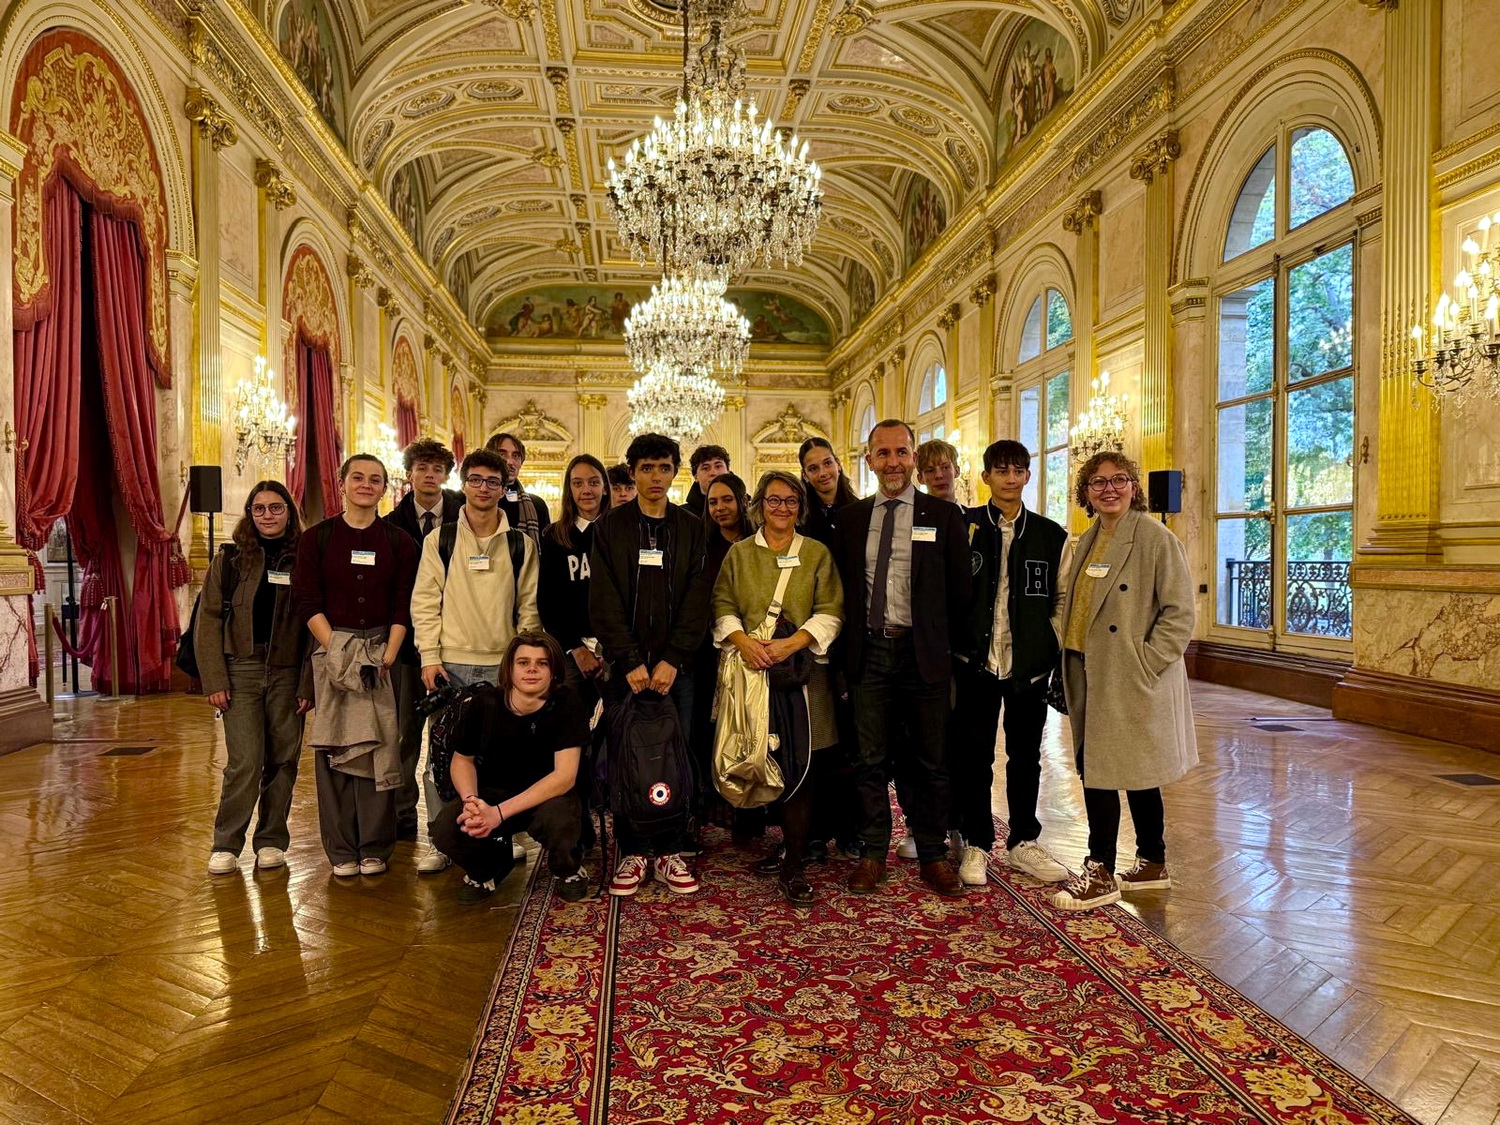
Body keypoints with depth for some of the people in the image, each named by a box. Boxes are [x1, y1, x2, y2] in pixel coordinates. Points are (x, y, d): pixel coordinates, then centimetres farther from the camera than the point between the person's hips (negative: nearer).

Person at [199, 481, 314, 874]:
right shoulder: (229, 560, 5)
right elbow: (208, 622, 3)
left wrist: (308, 684, -5)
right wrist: (214, 680, -5)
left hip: (287, 674, 1)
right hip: (241, 671, -1)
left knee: (282, 762, 6)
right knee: (245, 762, -6)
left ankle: (272, 841, 20)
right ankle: (226, 845, 10)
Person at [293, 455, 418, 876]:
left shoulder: (399, 541, 6)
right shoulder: (317, 537, 5)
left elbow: (403, 605, 2)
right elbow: (307, 601, -1)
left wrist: (388, 656, -9)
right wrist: (337, 650, -12)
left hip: (383, 652, 0)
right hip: (332, 649, 0)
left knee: (379, 749, 1)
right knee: (333, 748, 2)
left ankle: (374, 848, 12)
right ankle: (342, 850, 13)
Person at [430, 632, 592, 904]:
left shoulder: (567, 704, -21)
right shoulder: (485, 705, -12)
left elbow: (565, 776, -25)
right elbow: (462, 760, 3)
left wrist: (500, 812, -33)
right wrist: (471, 800, -20)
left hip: (549, 795, -2)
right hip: (493, 792, 3)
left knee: (558, 818, -37)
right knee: (445, 828, -25)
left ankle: (569, 870, 2)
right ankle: (488, 867, 11)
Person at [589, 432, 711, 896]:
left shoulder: (692, 528, 8)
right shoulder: (610, 528, 6)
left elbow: (697, 601, 1)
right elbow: (604, 602, -2)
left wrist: (672, 660, -9)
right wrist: (630, 661, -11)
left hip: (675, 664, 1)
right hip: (626, 664, 0)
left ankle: (669, 852, 15)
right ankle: (632, 853, 14)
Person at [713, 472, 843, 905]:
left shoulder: (817, 553, 10)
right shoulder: (739, 553, 13)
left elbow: (830, 613, 3)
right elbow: (723, 605, 7)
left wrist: (791, 643, -13)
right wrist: (742, 640, -13)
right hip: (751, 669, 1)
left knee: (799, 769, -5)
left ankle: (793, 865, 1)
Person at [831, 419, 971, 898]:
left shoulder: (944, 515, 1)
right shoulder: (850, 518, 8)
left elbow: (959, 589, 2)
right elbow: (841, 587, 10)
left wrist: (948, 645, -1)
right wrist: (848, 648, 4)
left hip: (923, 653, -2)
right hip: (869, 651, 2)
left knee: (930, 761, 9)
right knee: (870, 760, 8)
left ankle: (933, 856, 23)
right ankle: (873, 853, 22)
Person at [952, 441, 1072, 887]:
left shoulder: (1051, 535, 5)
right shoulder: (963, 526, -2)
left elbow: (1062, 598, 9)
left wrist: (1053, 645, 0)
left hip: (1031, 664, 2)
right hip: (976, 662, -2)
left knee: (1026, 757, 13)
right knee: (974, 757, 6)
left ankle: (1024, 843, 27)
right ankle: (976, 845, 21)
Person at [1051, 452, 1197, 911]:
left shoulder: (1156, 538, -10)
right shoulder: (1088, 541, 13)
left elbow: (1179, 613, -12)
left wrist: (1144, 664, -17)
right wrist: (1069, 661, 8)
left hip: (1130, 679, -7)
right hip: (1090, 675, 8)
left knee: (1099, 772, -5)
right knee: (1134, 773, 16)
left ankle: (1101, 874, 8)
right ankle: (1152, 864, 29)